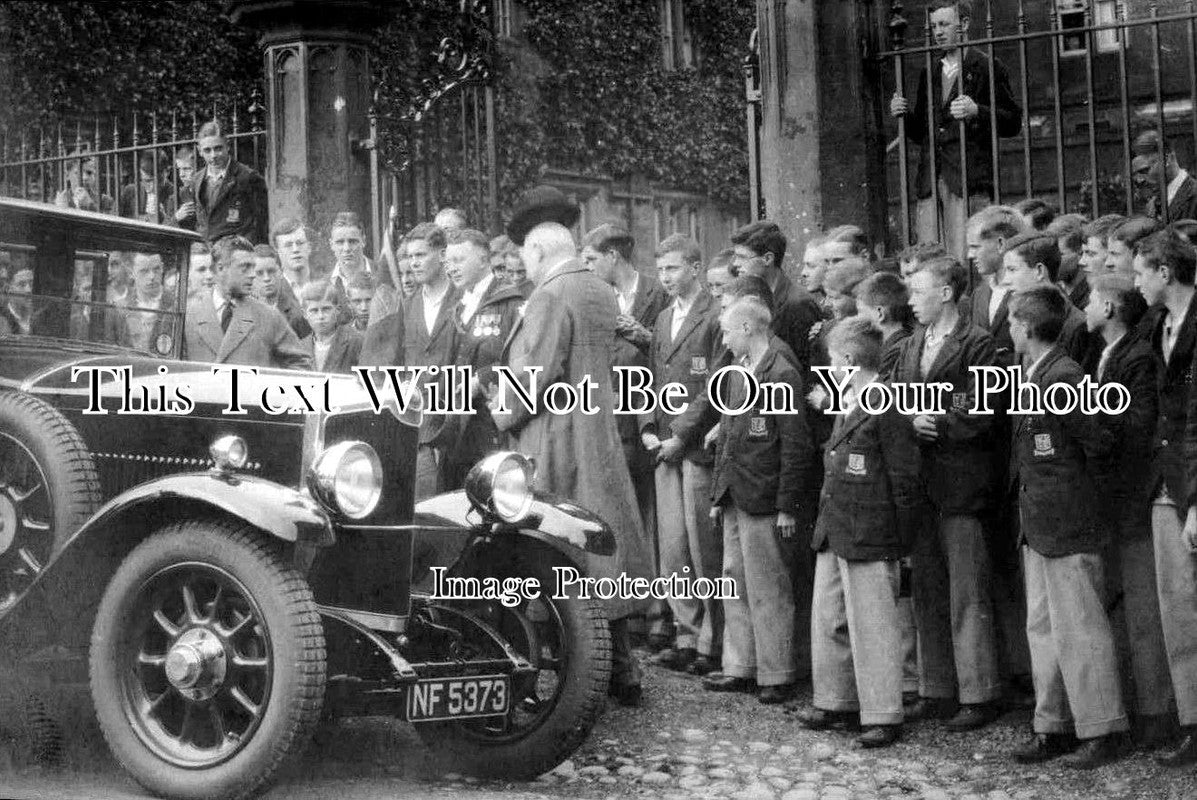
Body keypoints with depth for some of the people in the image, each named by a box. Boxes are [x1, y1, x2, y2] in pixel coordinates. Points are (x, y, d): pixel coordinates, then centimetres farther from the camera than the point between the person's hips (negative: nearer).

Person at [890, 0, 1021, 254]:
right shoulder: (929, 75, 22)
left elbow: (1013, 123, 0)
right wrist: (903, 115, 5)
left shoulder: (988, 68, 5)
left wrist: (977, 111, -16)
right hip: (929, 183, 5)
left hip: (969, 181, -5)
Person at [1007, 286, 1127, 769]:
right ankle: (1052, 727, 21)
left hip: (1068, 526, -9)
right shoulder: (1031, 376, 11)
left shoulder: (1063, 376, -16)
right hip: (1035, 525, 9)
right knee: (1042, 630, 13)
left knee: (1078, 630, -3)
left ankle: (1101, 731, 6)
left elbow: (1099, 443, -16)